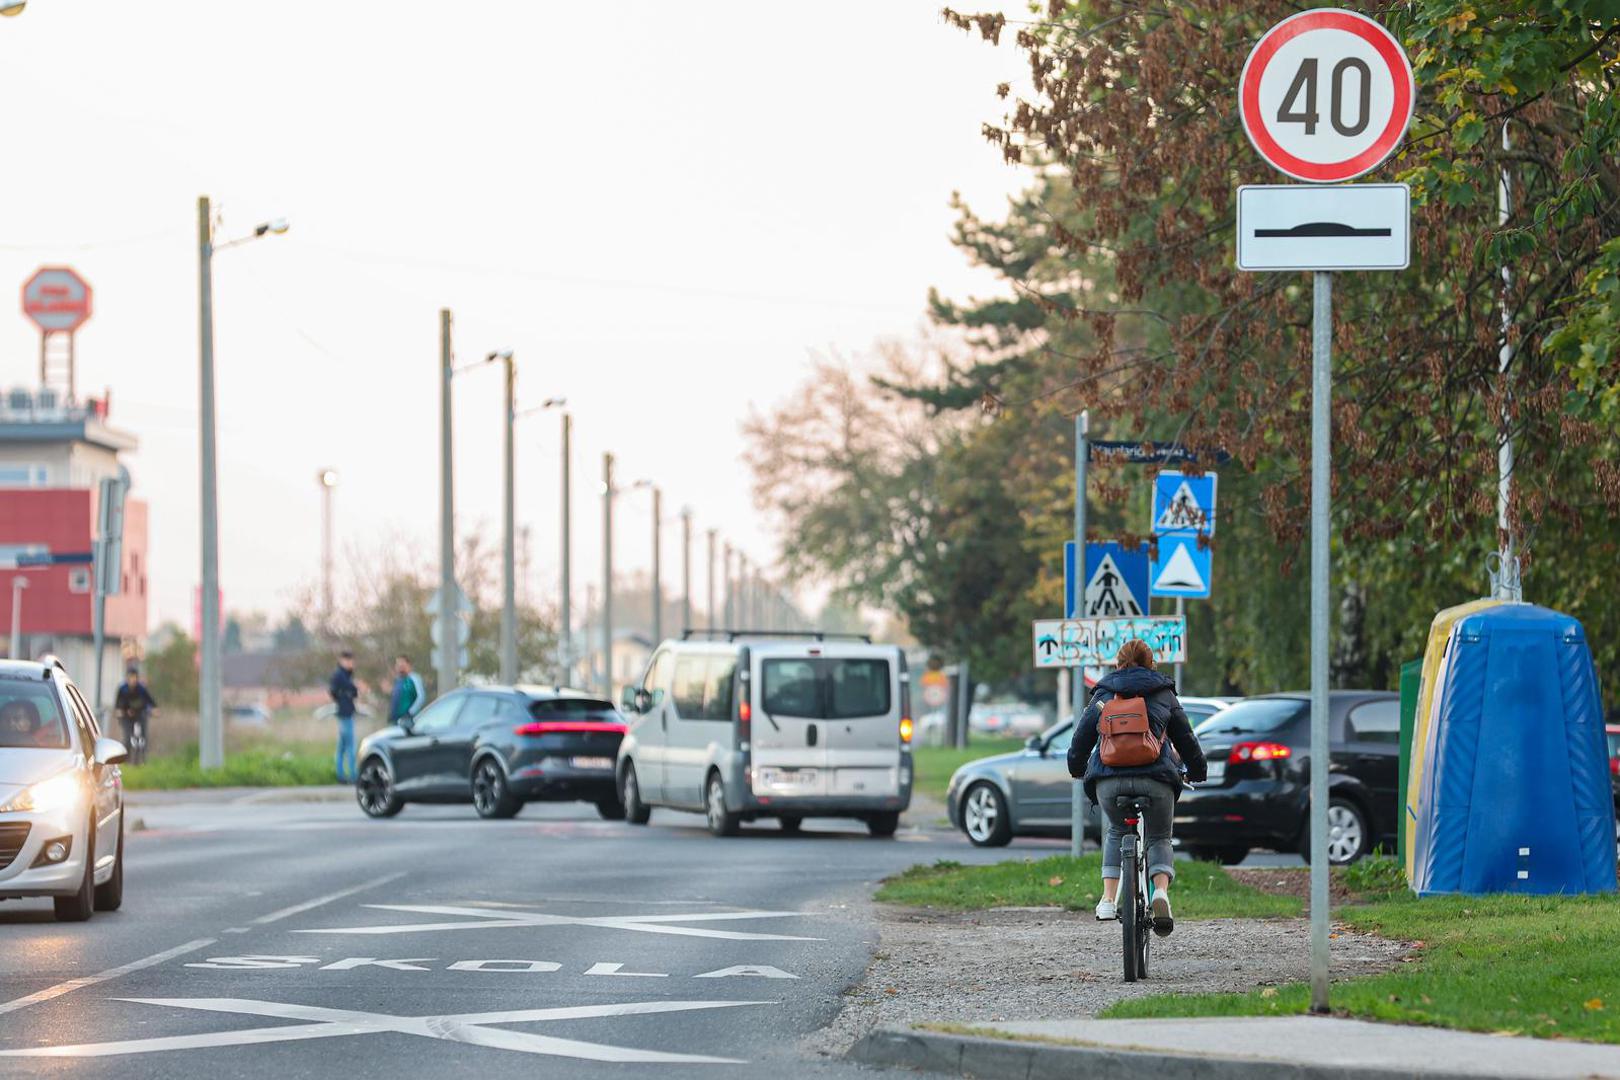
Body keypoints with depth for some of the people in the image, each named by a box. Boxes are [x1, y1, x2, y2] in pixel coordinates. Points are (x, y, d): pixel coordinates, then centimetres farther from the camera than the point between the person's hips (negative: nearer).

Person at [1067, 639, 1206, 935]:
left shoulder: (1103, 695, 16)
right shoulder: (1164, 694, 16)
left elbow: (1083, 736, 18)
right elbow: (1185, 738, 20)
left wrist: (1077, 767, 37)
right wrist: (1197, 771, 37)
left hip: (1109, 781, 1)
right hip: (1155, 779, -1)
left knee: (1116, 832, 28)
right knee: (1160, 838, 19)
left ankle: (1108, 900, 13)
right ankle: (1161, 892, -11)